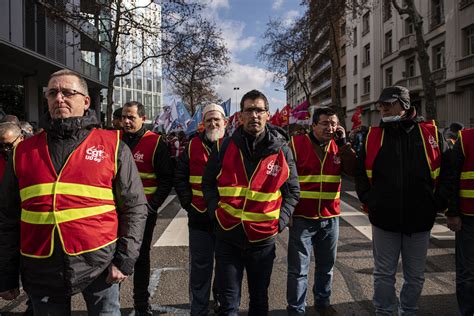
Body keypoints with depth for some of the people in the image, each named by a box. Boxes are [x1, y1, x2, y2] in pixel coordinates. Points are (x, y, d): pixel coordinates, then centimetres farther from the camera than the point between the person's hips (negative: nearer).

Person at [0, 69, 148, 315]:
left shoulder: (112, 146, -4)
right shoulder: (23, 152, 5)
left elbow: (134, 207, -2)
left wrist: (125, 259, -8)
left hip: (99, 265, -2)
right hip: (40, 272, 3)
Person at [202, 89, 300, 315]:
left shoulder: (281, 150, -3)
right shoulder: (225, 147, -3)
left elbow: (292, 191, 5)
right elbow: (208, 183, 7)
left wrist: (280, 220, -6)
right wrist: (216, 211, -5)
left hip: (263, 238, 1)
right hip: (227, 236, 0)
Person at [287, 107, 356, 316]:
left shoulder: (338, 146, 6)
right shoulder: (297, 144, -8)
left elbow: (353, 171, -6)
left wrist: (343, 143, -11)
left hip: (330, 217, 5)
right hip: (301, 217, -4)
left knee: (326, 266, 20)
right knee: (298, 269, 4)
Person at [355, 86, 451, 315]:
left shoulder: (431, 133, -1)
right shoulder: (373, 136, 0)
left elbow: (447, 172, 4)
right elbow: (360, 172, 8)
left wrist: (437, 202, -3)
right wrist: (368, 199, 0)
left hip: (420, 219, 1)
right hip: (384, 218, 0)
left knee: (415, 275, 17)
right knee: (384, 273, 12)